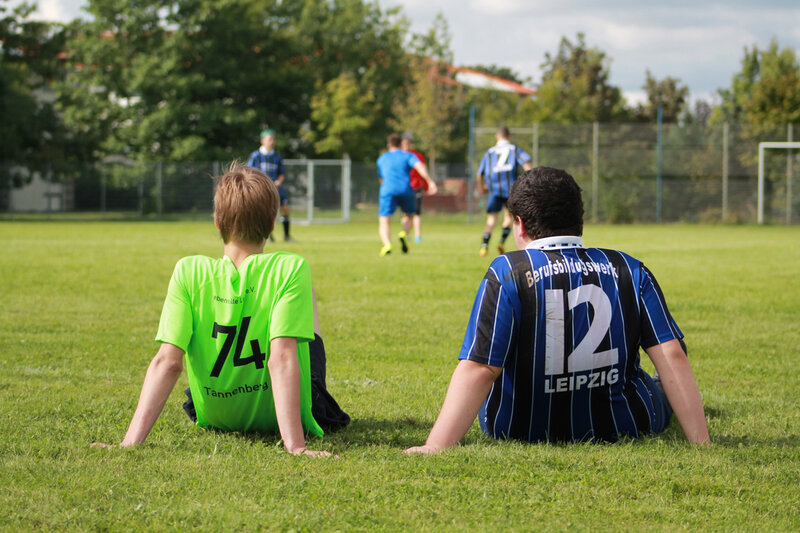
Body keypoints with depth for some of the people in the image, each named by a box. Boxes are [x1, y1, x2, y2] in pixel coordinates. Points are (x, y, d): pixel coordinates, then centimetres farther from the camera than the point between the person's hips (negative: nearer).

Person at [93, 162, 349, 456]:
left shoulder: (189, 272, -19)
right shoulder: (290, 270, -24)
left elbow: (167, 361, -25)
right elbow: (282, 358, -33)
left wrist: (130, 442, -28)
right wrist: (295, 447, -37)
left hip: (215, 417, 2)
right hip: (284, 417, -2)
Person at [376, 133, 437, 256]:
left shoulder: (382, 159, 24)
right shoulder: (407, 156, 17)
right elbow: (419, 166, -3)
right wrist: (430, 181, -14)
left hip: (388, 191, 0)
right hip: (406, 190, 0)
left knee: (384, 223, -3)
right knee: (409, 215, 24)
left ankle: (387, 244, -32)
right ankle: (404, 234, -6)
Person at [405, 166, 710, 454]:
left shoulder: (506, 273, -15)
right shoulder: (629, 271, -6)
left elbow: (478, 369, -24)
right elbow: (671, 357, -12)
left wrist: (435, 446, -27)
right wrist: (701, 443, -11)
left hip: (521, 432, -1)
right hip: (621, 427, 1)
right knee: (659, 391, 35)